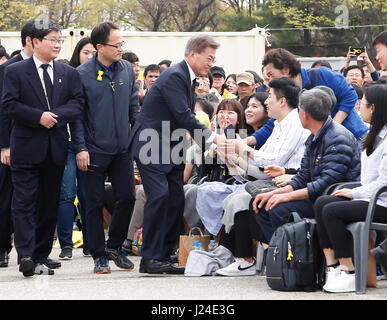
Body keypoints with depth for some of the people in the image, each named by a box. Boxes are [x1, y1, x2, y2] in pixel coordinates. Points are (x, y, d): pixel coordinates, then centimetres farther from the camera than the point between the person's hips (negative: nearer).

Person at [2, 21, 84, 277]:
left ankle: (41, 258, 12)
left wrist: (56, 115, -14)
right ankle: (26, 256, -13)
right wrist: (39, 117, -16)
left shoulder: (69, 73, 11)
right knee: (25, 203, -8)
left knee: (49, 205, 6)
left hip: (56, 148, 4)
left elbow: (78, 104, 3)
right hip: (27, 148, -4)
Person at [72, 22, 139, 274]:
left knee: (127, 197, 2)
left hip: (122, 149, 4)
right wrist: (80, 148, -11)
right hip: (95, 150, -4)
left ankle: (114, 245, 22)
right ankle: (99, 256, 12)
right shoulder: (82, 74, -8)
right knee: (95, 203, 2)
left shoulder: (127, 69, 5)